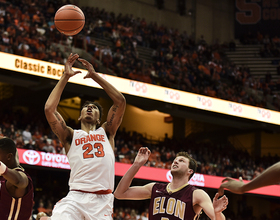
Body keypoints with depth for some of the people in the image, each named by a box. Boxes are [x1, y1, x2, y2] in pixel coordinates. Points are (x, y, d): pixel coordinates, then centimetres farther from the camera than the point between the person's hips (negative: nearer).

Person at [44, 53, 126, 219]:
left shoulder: (106, 132, 22)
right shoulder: (71, 135, 19)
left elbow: (120, 101, 13)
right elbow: (49, 108, 6)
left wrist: (95, 75, 15)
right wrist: (65, 77, 11)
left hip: (102, 201, 1)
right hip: (75, 198, -1)